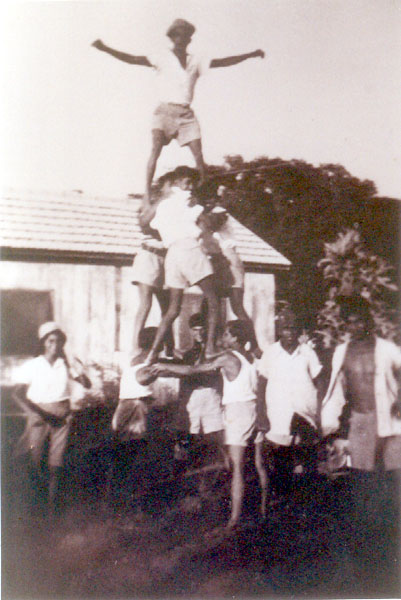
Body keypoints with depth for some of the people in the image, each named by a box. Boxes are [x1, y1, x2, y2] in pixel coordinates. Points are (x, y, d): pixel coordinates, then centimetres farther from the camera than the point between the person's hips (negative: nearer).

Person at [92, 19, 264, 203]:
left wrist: (250, 55, 14)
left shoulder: (196, 61, 14)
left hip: (186, 114, 3)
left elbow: (223, 62, 17)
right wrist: (105, 49, -14)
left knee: (199, 157, -5)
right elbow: (132, 59, -4)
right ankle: (147, 192, -20)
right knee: (155, 150, -21)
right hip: (165, 111, -3)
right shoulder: (162, 59, 4)